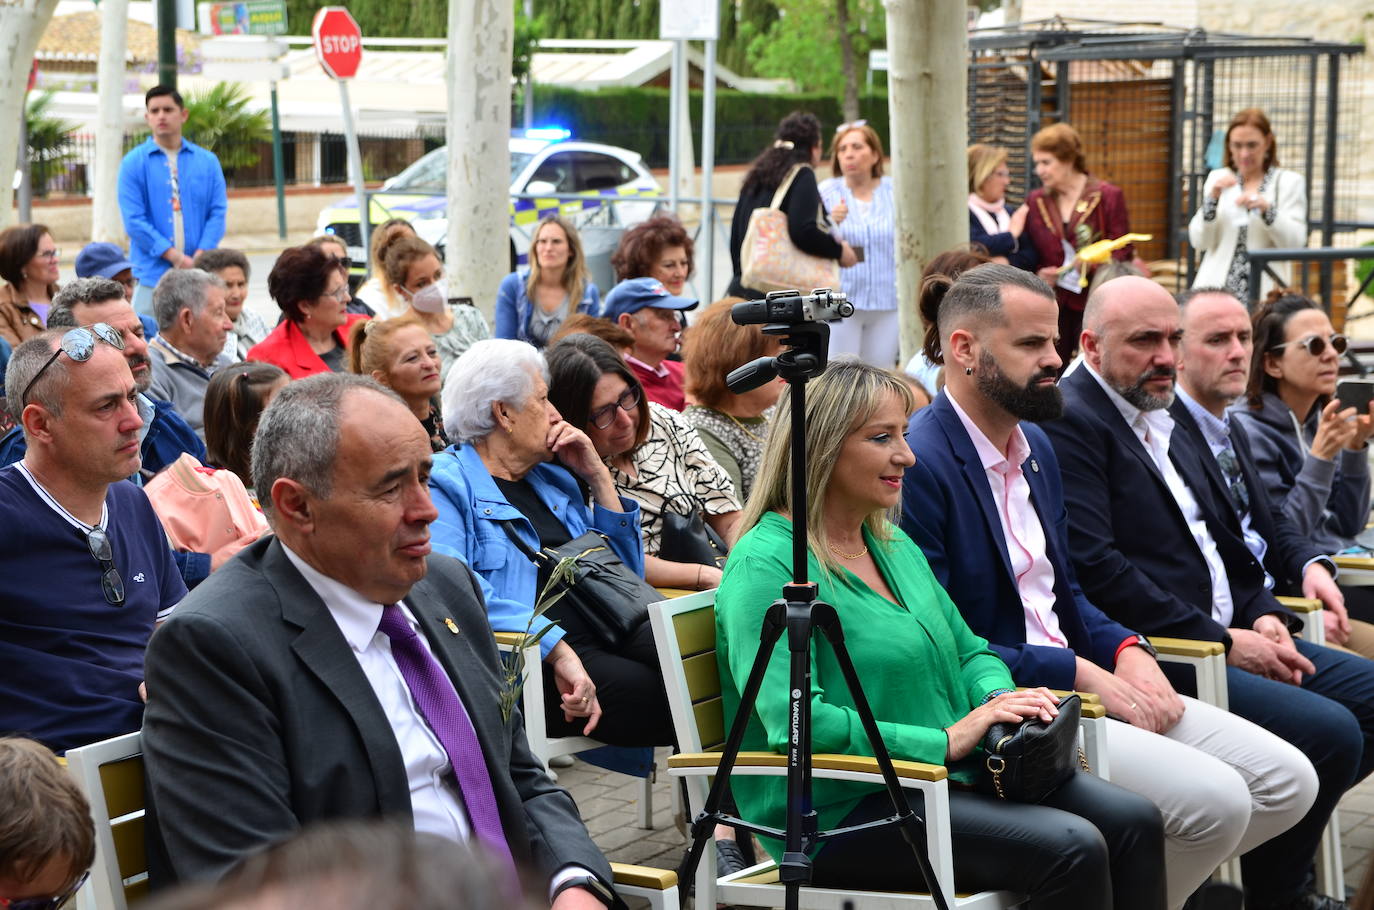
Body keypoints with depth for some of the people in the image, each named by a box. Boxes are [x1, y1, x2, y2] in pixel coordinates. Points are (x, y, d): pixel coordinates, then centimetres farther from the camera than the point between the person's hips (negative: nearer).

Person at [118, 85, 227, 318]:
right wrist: (176, 257, -12)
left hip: (200, 272, 2)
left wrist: (199, 259, -10)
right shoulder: (133, 163, 3)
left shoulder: (207, 161, 10)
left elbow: (218, 213, 5)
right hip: (154, 272, -2)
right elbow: (134, 221, -5)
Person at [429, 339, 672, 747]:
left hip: (599, 636, 7)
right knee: (645, 691, -29)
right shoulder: (446, 484, 0)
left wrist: (598, 476, 16)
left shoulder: (552, 479, 24)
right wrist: (557, 651, -27)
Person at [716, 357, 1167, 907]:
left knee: (1133, 821, -10)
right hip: (843, 809, -9)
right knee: (1072, 849, -24)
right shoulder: (764, 564, -13)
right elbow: (793, 718, -24)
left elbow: (969, 652, 23)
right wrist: (944, 741, -22)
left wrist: (1000, 700, -2)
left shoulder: (893, 544, 16)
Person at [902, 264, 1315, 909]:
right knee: (1215, 800, -23)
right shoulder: (916, 463, -16)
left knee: (1288, 782, -1)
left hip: (1078, 682, 10)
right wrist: (1076, 673, -17)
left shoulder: (1035, 444, 15)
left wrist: (1125, 650, 2)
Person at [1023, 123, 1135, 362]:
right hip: (1052, 304, 4)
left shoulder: (1108, 196, 0)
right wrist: (1038, 275, -4)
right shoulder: (1036, 200, 12)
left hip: (1094, 300, -4)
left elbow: (1123, 252, -2)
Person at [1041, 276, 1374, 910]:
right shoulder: (1068, 423, -11)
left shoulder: (1165, 419, 20)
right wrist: (1222, 640, -17)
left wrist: (1262, 615, 1)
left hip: (1232, 637, 10)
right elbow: (1094, 567, -21)